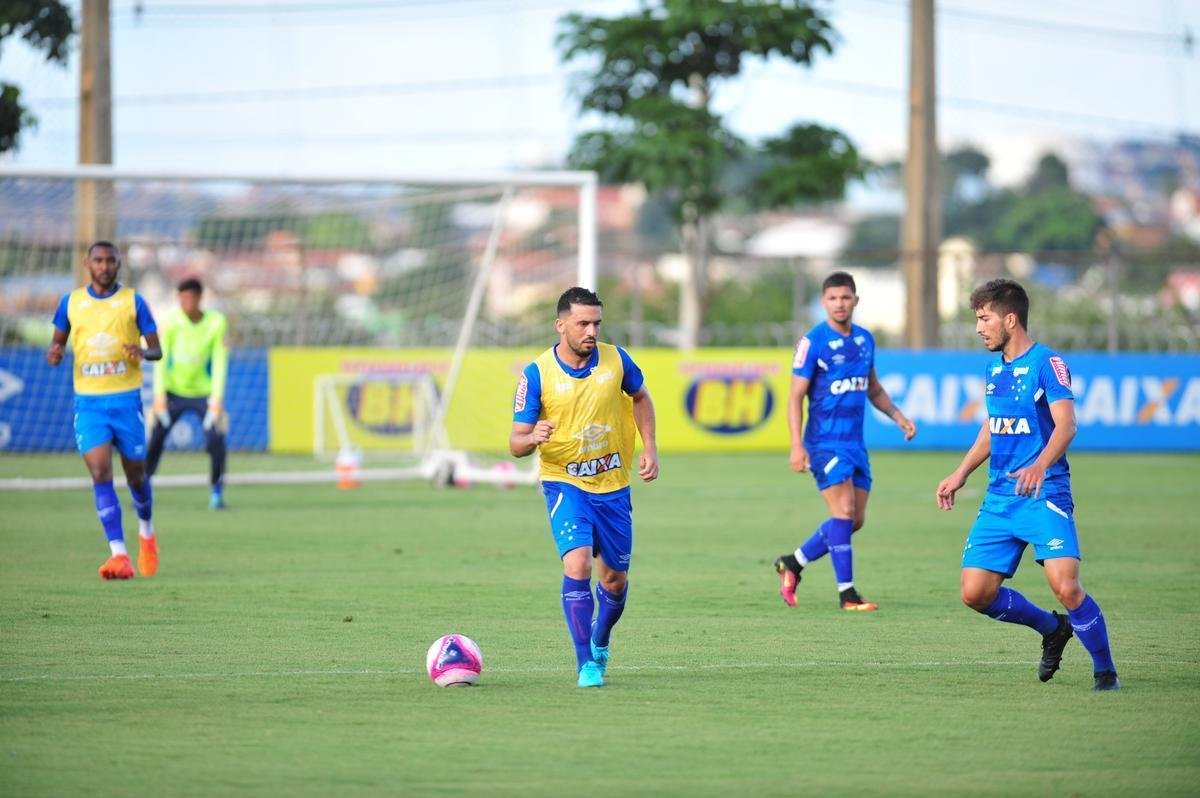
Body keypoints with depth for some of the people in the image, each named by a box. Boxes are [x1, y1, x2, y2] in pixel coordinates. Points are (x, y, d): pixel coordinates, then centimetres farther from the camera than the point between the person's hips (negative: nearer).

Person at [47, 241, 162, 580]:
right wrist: (53, 353, -7)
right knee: (100, 474, -13)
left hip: (126, 399, -1)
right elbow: (58, 339, 17)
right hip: (88, 401, 1)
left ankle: (146, 533, 38)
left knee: (135, 474, 8)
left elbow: (156, 350, 4)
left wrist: (143, 353, -20)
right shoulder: (71, 302, 6)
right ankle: (119, 555, -16)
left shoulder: (133, 301, 1)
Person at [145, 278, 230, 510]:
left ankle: (217, 492, -1)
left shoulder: (216, 323, -10)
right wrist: (159, 394, -15)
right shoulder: (171, 321, -12)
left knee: (216, 441, -15)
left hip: (203, 392, 0)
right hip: (173, 391, 0)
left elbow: (219, 361, -8)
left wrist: (217, 397, -13)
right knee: (154, 440, -7)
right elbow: (161, 358, -10)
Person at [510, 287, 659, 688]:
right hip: (565, 484, -3)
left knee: (614, 580, 11)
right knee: (578, 564, -24)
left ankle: (600, 642, 42)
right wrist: (533, 438, -34)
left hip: (613, 486, 3)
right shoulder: (537, 374, -13)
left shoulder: (615, 359, -5)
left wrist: (650, 447, 6)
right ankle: (586, 664, -16)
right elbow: (516, 443, -11)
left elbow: (640, 397, 16)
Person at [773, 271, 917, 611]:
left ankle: (793, 563, 23)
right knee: (844, 510, -14)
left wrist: (898, 416, 11)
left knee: (855, 519, 6)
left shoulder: (865, 340, 10)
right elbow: (796, 396, -9)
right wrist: (797, 445, -17)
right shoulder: (813, 342, -9)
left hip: (855, 443, 7)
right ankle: (846, 592, -9)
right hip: (825, 440, -7)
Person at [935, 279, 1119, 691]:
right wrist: (960, 475, 20)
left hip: (1044, 497, -8)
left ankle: (1105, 670, -1)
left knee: (1066, 587, -21)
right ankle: (1052, 629, 24)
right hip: (999, 499, 8)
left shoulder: (1047, 363, -9)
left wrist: (1041, 465, -38)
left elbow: (1066, 424, -21)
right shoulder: (994, 369, 15)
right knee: (975, 593, 0)